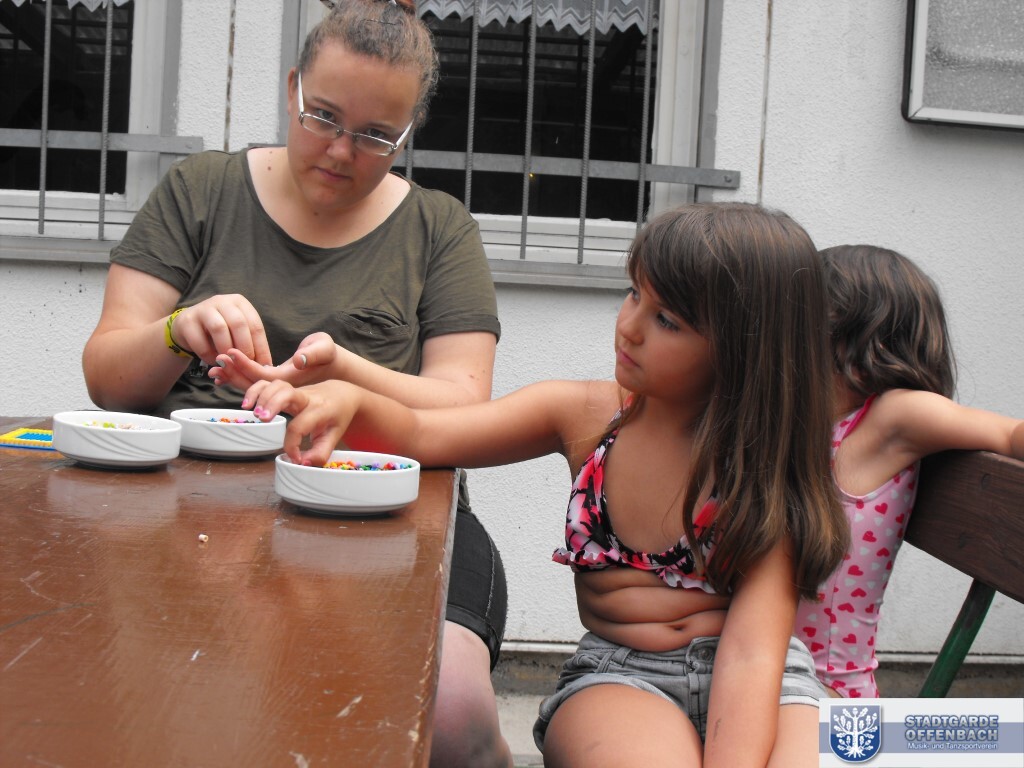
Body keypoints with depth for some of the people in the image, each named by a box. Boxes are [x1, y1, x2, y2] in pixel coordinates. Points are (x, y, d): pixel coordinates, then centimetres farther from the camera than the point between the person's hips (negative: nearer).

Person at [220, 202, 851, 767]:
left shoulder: (763, 461, -6)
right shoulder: (583, 414, 3)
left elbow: (753, 651, -15)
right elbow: (419, 435, -1)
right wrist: (344, 399, -24)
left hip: (762, 683, 0)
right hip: (617, 674, 1)